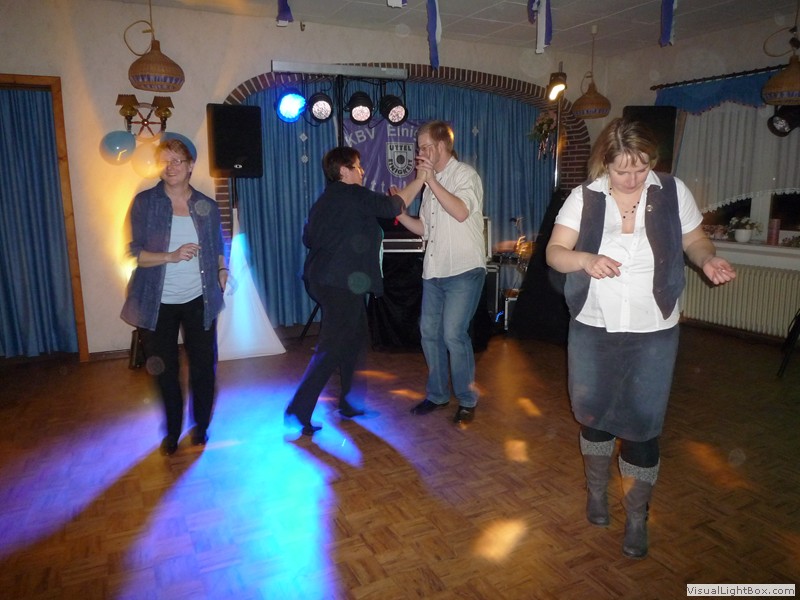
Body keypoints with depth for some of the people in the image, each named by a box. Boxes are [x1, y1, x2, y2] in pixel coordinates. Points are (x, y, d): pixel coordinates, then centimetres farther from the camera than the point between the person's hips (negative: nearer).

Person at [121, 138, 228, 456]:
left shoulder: (207, 206, 4)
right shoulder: (144, 202, -2)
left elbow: (218, 248, 14)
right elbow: (135, 253, -5)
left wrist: (222, 270, -6)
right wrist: (172, 256, -21)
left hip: (199, 299, 1)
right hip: (159, 302, -1)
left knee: (203, 365, 7)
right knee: (165, 369, 8)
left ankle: (201, 426, 28)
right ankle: (173, 431, 29)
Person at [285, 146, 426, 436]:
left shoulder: (325, 200, 17)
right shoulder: (353, 195, -10)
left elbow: (309, 238, 22)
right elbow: (392, 206, -13)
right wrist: (419, 179, -4)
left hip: (325, 280, 10)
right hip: (343, 284, -10)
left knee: (355, 338, 17)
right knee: (331, 348, -6)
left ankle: (345, 401, 24)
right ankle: (299, 409, -4)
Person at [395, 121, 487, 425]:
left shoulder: (465, 174, -4)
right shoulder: (431, 183, 17)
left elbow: (461, 212, -23)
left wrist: (431, 180, -20)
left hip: (463, 270, -7)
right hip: (434, 270, 8)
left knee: (453, 334, -10)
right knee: (429, 331, 8)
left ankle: (467, 400, 7)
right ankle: (437, 394, 23)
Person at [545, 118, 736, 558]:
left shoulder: (672, 192, -4)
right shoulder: (584, 198, -5)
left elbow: (694, 241, 8)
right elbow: (554, 252, -6)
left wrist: (708, 259, -14)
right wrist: (585, 259, -26)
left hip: (653, 334, -1)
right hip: (592, 329, 1)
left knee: (641, 427, 2)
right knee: (592, 414, 15)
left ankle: (636, 518, 24)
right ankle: (597, 490, 41)